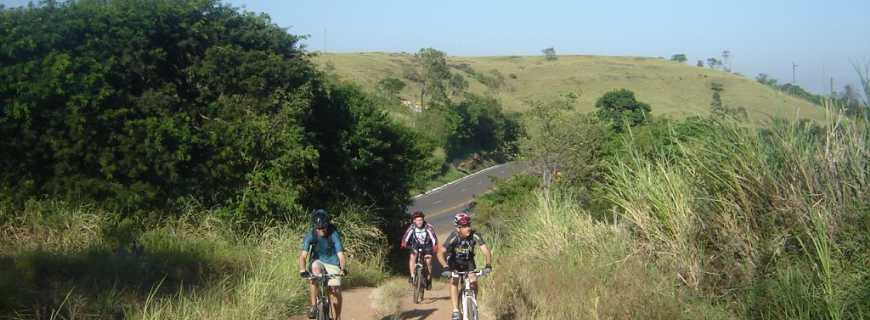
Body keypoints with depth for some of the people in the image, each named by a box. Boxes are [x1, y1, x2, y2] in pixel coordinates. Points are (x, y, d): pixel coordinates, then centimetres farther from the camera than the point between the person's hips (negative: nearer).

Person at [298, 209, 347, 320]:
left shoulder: (334, 235, -20)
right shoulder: (310, 235, -17)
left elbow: (340, 255, -26)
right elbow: (303, 255, -25)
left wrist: (343, 268, -44)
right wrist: (302, 270, -43)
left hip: (332, 263, -1)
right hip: (318, 262, 1)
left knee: (335, 291, -15)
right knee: (315, 269, -34)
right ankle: (313, 306, -28)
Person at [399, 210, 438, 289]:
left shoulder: (428, 227, -24)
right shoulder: (412, 227, -19)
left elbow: (434, 238, -31)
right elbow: (406, 237, -28)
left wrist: (435, 246, -49)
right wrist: (404, 244, -48)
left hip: (427, 246, -1)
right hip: (416, 246, 1)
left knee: (428, 261, -17)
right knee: (412, 256, -26)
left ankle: (429, 279, 6)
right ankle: (412, 276, -20)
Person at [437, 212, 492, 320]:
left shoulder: (475, 235, -27)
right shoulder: (453, 236, -32)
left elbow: (486, 250, -30)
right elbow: (440, 253, -36)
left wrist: (488, 265, -47)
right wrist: (446, 268, -51)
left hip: (468, 262, 2)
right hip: (454, 262, -2)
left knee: (474, 281, -17)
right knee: (454, 282, -22)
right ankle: (456, 311, -20)